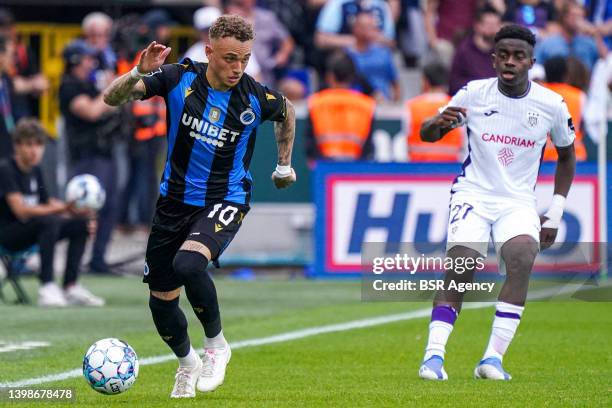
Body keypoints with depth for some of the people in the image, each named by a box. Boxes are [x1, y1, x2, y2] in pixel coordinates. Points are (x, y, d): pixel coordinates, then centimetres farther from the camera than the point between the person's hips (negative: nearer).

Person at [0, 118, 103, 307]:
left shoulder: (35, 171, 9)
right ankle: (47, 288, -36)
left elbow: (48, 203, 15)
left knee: (80, 224, -5)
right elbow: (21, 210, -26)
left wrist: (76, 213, -4)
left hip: (32, 231, 8)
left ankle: (70, 288, -9)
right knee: (49, 221, -33)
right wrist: (61, 209, -34)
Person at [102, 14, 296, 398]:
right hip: (174, 200, 3)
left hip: (225, 202, -3)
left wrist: (285, 164, 20)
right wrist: (139, 73, -34)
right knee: (161, 301, 8)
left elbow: (288, 112, 13)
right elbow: (112, 98, -15)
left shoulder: (257, 98, -12)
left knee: (188, 264, -33)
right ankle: (187, 363, 40)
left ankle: (216, 344, -8)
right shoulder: (179, 78, -12)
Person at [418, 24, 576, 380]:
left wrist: (555, 214, 10)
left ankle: (494, 358, -27)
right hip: (473, 194, 0)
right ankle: (434, 355, -19)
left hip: (519, 201, 0)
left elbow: (567, 155, 15)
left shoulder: (552, 105, -2)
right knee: (459, 271, -22)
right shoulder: (474, 94, -4)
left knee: (522, 258, -28)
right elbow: (426, 134, 3)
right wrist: (438, 123, -23)